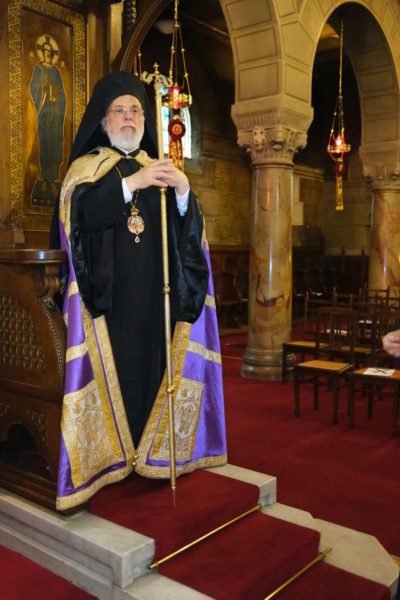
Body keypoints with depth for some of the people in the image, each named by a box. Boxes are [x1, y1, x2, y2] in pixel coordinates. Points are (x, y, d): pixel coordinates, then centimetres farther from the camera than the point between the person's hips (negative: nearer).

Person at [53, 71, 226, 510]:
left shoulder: (160, 170, 19)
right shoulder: (86, 168, 10)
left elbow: (189, 230, 8)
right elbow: (81, 211, -12)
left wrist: (183, 191, -11)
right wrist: (132, 182, -20)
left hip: (154, 294, 3)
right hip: (106, 293, -3)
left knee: (153, 363, 0)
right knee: (111, 368, -8)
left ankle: (150, 452, 12)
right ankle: (106, 454, 4)